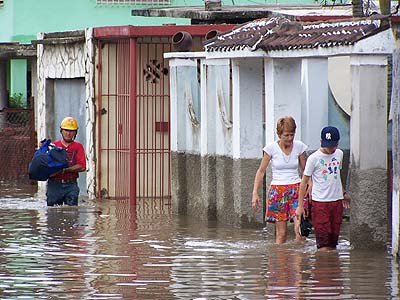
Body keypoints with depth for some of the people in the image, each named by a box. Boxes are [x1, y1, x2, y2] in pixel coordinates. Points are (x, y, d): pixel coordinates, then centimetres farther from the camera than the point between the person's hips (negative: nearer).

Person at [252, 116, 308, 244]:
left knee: (299, 227, -17)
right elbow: (261, 171, 2)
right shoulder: (271, 148, -5)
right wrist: (255, 193, -3)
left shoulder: (299, 146, 1)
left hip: (296, 190, 1)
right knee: (281, 233, -3)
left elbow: (305, 170, 13)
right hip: (277, 190, -1)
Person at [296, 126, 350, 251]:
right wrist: (300, 206, -6)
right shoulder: (313, 158, -10)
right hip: (320, 202, -5)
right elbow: (304, 181, -5)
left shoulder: (339, 154, 7)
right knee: (323, 242, -11)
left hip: (337, 201, 5)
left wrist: (343, 193, 28)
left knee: (333, 240, 6)